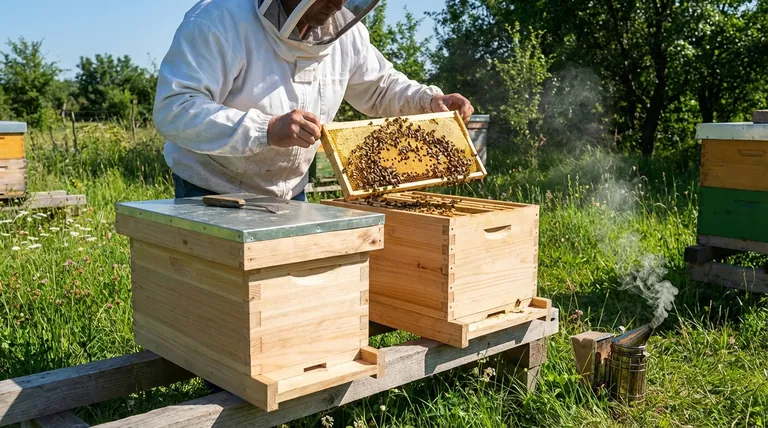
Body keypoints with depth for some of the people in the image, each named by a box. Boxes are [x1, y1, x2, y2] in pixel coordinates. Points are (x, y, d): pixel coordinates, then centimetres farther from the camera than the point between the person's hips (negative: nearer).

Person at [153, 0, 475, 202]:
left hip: (290, 196, 5)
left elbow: (380, 87, 12)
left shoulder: (344, 30, -4)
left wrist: (430, 101, -7)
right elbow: (173, 109, -32)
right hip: (213, 194, -5)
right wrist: (266, 130, -43)